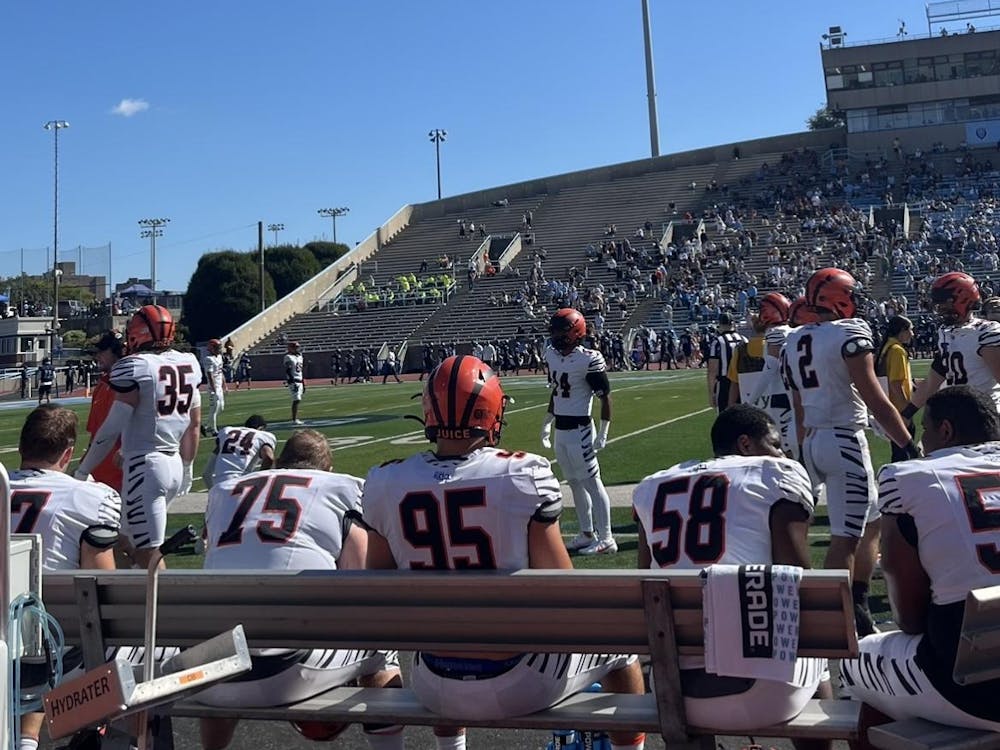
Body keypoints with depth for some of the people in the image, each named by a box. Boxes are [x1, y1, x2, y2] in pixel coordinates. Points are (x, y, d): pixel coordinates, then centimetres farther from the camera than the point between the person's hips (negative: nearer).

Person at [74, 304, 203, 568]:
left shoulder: (134, 367, -12)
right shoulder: (188, 364, 8)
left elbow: (113, 427, -12)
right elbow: (194, 423, 13)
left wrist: (82, 471, -2)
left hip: (146, 465, -7)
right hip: (175, 464, 7)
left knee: (148, 553, -3)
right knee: (133, 541, 23)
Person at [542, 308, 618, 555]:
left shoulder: (589, 360, -17)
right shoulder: (551, 355, 5)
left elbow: (605, 397, -12)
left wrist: (603, 433, -14)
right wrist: (547, 423, 21)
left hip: (579, 430, -8)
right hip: (560, 430, 8)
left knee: (592, 483, -2)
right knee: (575, 483, 14)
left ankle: (606, 539, 5)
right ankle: (587, 534, 25)